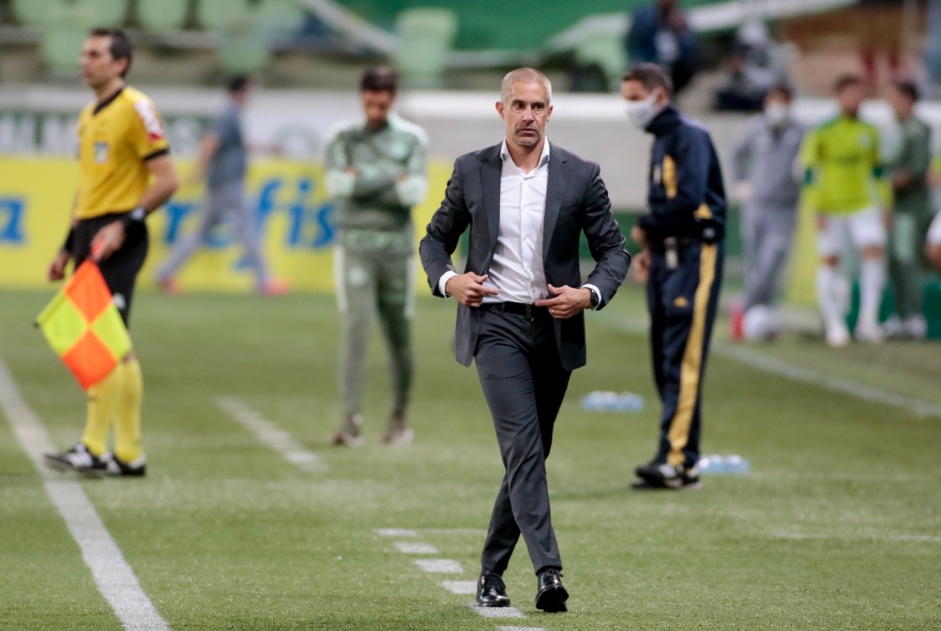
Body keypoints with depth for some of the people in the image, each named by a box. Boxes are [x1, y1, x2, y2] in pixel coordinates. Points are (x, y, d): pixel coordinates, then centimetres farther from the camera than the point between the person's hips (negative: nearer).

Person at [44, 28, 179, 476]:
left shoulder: (136, 110, -8)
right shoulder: (88, 118, 18)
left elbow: (166, 180, -12)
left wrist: (125, 224, -19)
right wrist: (68, 248, 21)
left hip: (118, 239, -8)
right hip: (89, 236, 8)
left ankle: (93, 449, -13)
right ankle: (130, 453, 11)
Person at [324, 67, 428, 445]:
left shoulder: (412, 139, 6)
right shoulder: (345, 137, 6)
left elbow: (414, 192, -7)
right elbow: (337, 185, -9)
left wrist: (363, 178, -14)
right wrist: (391, 176, -15)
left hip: (397, 245, 1)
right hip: (355, 244, -1)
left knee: (399, 334, 6)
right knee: (357, 329, -12)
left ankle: (399, 418, 20)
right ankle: (351, 419, -17)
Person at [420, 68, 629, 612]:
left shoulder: (580, 176, 3)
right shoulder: (472, 171, 4)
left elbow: (615, 250, 7)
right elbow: (435, 239, 13)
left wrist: (590, 294, -12)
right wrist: (447, 279, -7)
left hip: (555, 327, 2)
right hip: (496, 322, -2)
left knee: (531, 453, 8)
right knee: (523, 445, -18)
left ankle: (492, 572, 21)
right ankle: (548, 570, -27)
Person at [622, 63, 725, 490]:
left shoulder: (689, 137, -10)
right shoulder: (661, 141, 20)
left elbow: (688, 200, -21)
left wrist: (645, 227, -8)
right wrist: (653, 247, 9)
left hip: (694, 258, -9)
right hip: (668, 259, 9)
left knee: (683, 362, -13)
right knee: (665, 362, 7)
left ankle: (677, 460, -18)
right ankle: (678, 458, 9)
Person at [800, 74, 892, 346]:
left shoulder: (869, 132, 9)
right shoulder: (821, 133, -6)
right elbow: (810, 172, -6)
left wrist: (884, 205, 17)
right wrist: (819, 209, -10)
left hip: (863, 204, 3)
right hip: (832, 208, -3)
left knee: (875, 250, -16)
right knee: (830, 260, 2)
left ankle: (868, 319, -15)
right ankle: (834, 324, 13)